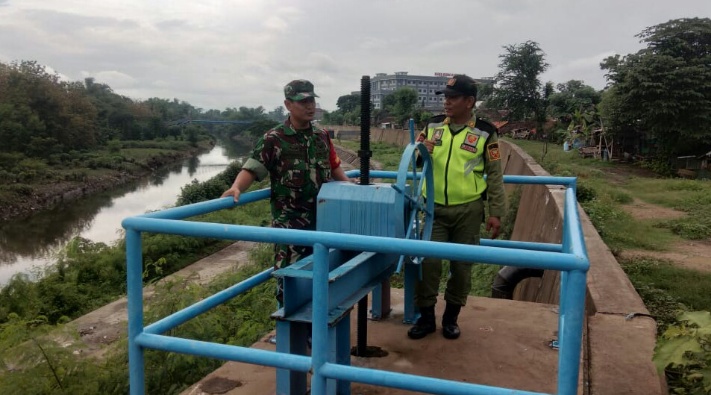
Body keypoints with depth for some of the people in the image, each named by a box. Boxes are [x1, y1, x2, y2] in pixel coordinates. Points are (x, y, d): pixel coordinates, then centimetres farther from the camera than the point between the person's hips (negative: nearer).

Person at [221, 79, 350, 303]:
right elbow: (252, 169, -14)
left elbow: (334, 166, 21)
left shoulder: (322, 137, 9)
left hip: (322, 219, 6)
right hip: (289, 223, -5)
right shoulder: (274, 139, -9)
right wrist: (236, 188, -32)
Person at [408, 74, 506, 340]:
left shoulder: (485, 133, -4)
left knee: (462, 265, 8)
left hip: (468, 210, -2)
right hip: (434, 208, 2)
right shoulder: (433, 126, 4)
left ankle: (451, 318, 25)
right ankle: (426, 317, 15)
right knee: (427, 261, -2)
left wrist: (496, 212, -3)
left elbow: (495, 175, 0)